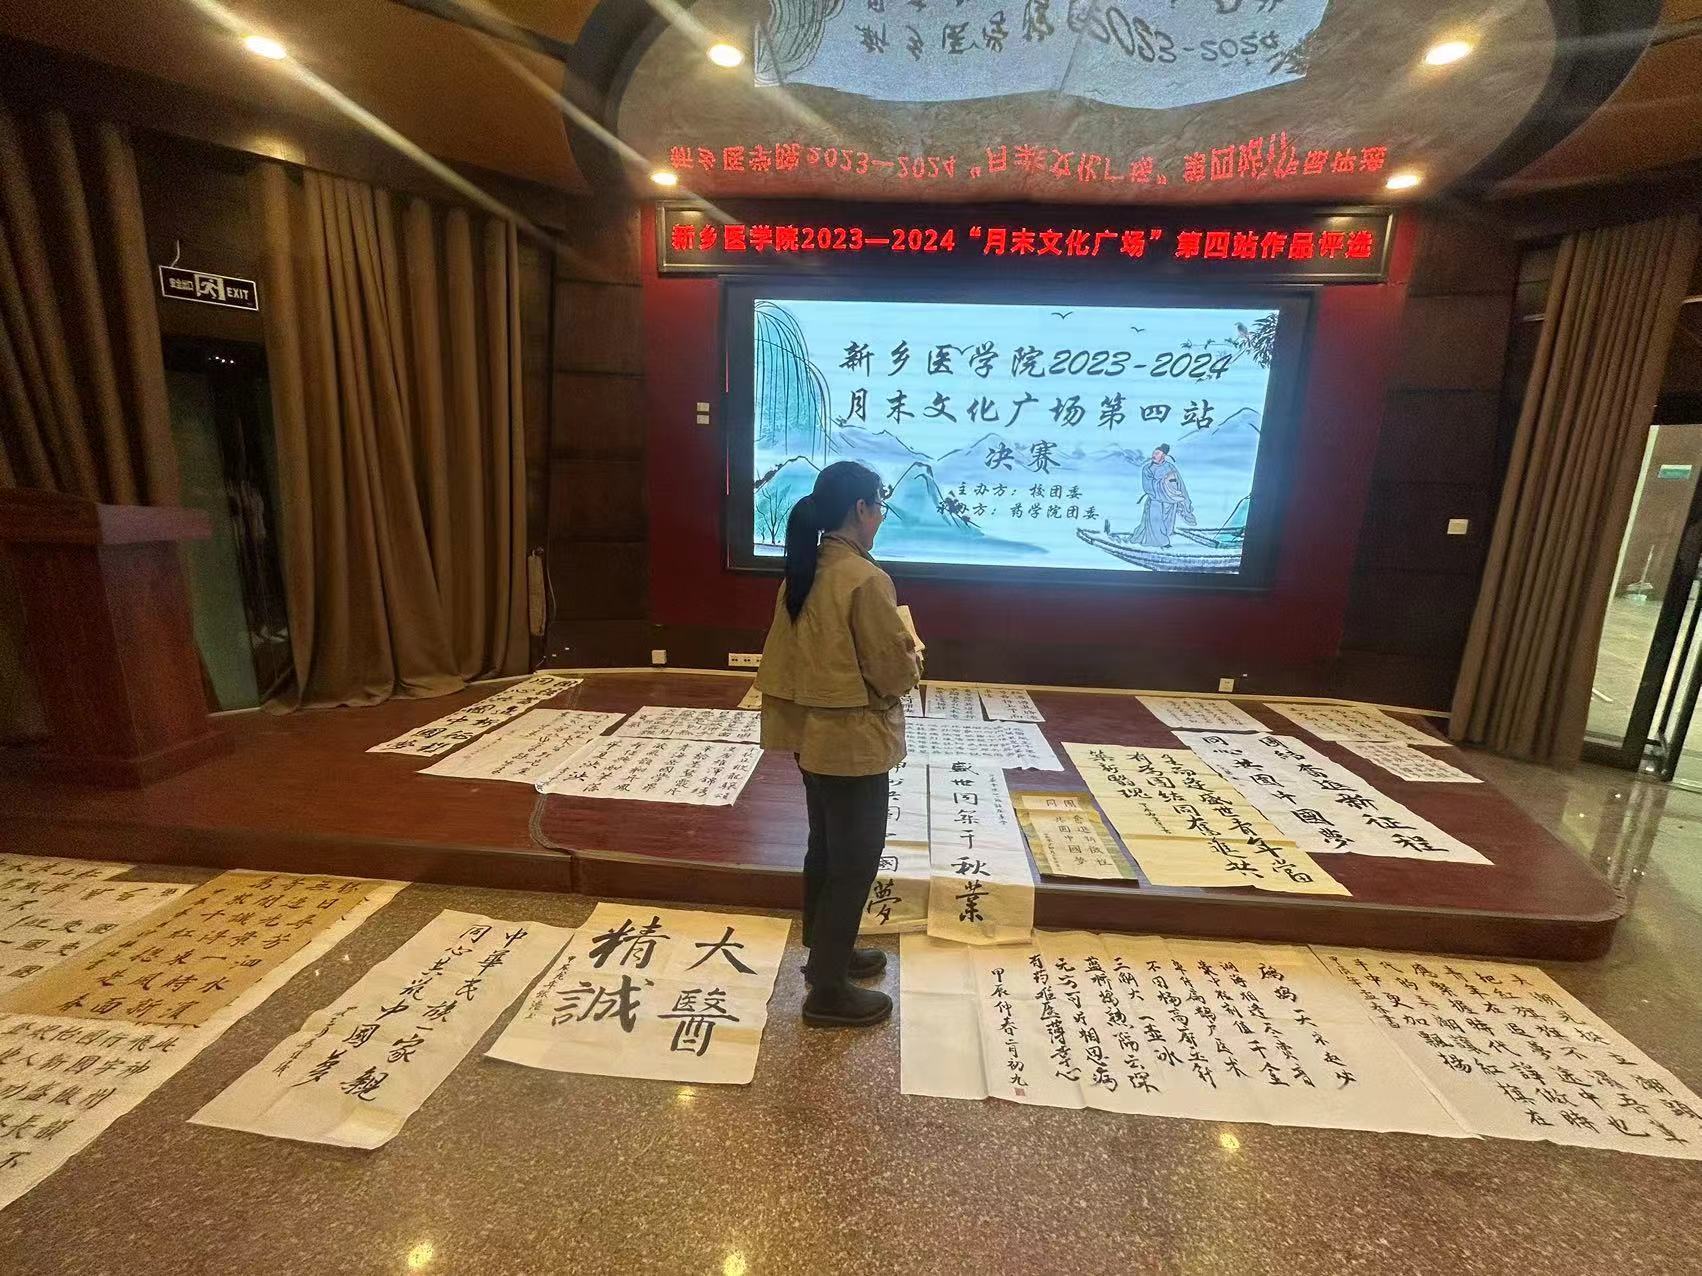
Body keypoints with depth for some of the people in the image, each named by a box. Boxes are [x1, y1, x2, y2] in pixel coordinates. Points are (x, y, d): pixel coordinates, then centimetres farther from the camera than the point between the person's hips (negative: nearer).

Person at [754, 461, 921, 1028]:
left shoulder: (802, 572, 5)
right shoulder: (866, 579, -22)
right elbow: (894, 672, -20)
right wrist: (912, 655, 2)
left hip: (813, 734, 9)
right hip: (853, 742, -9)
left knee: (826, 850, 22)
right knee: (854, 861, 7)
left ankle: (826, 951, 41)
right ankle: (827, 991, 22)